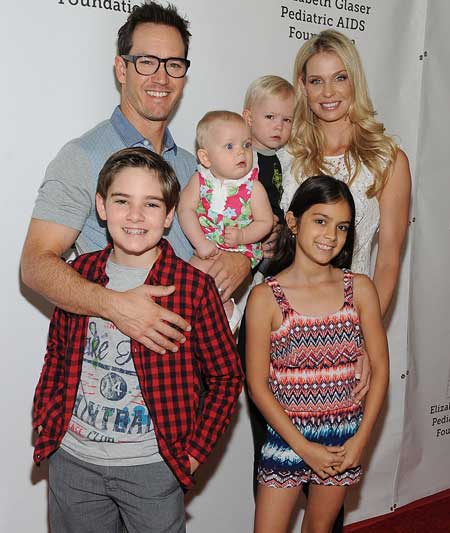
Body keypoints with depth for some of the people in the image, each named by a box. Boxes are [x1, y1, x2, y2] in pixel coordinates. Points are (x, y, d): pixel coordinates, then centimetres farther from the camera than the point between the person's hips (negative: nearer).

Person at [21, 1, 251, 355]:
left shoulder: (193, 165, 15)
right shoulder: (83, 157, -4)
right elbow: (36, 263, -11)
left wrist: (243, 258, -3)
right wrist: (112, 304, -27)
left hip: (195, 348, 4)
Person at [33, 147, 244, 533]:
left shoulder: (194, 286, -14)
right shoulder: (79, 272, -2)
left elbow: (227, 375, -6)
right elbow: (57, 353, 11)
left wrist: (194, 451, -8)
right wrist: (45, 419, 4)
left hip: (152, 468, -3)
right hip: (71, 460, 4)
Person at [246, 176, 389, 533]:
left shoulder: (360, 289, -5)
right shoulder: (266, 297, -13)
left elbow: (380, 369, -1)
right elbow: (258, 386, -11)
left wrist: (361, 439, -6)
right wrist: (304, 447, -11)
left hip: (345, 434, 3)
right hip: (287, 433, -2)